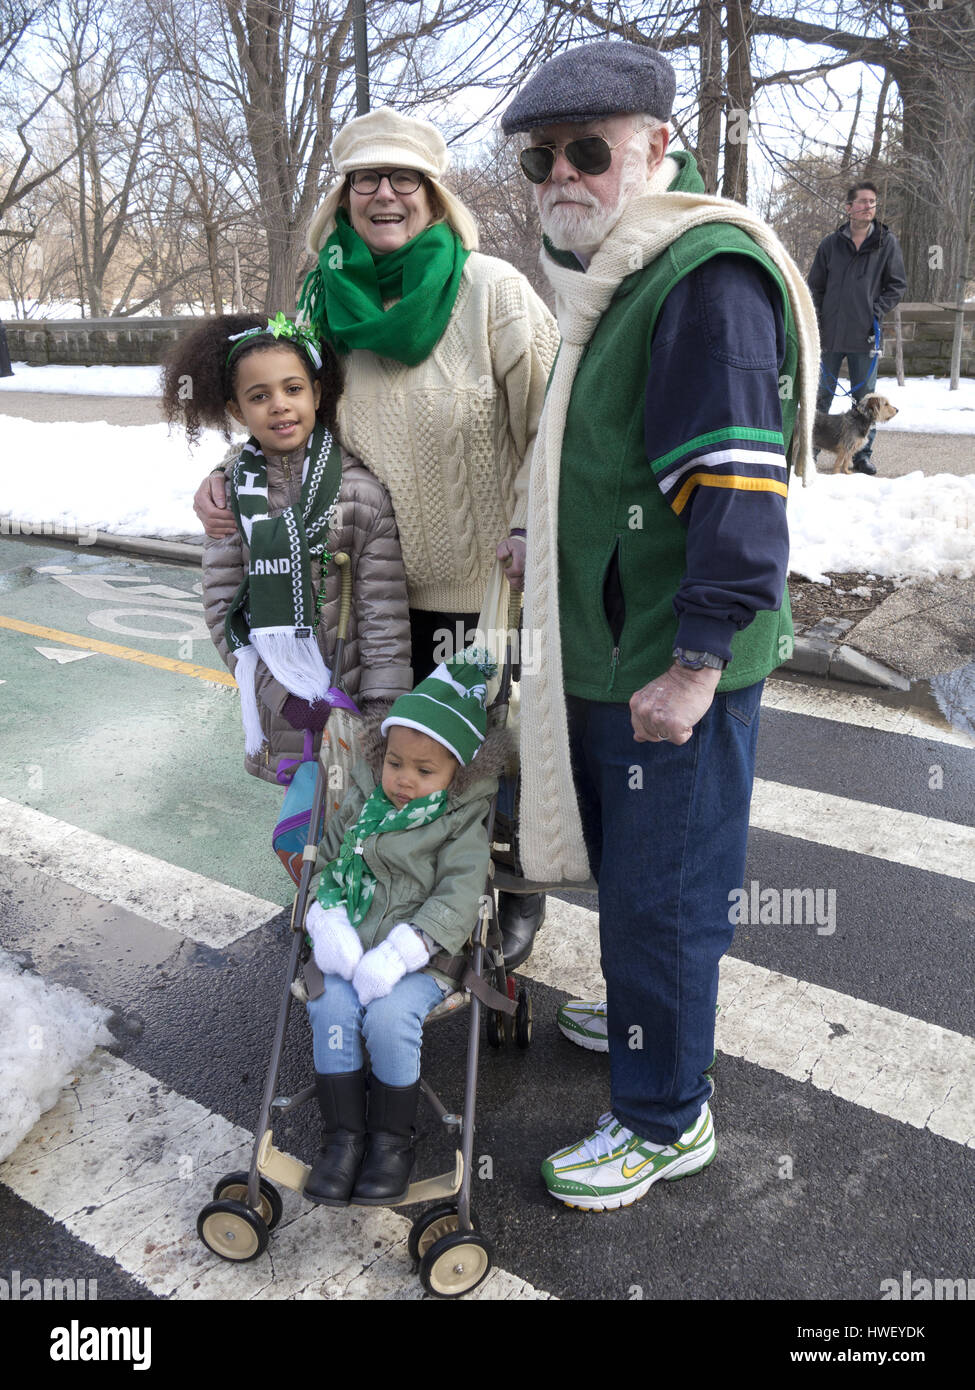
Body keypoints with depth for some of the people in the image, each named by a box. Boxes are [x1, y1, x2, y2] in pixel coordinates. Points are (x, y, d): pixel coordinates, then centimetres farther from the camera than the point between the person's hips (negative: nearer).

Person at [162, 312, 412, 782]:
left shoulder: (360, 490, -10)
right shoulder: (233, 493, 1)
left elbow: (385, 617, -11)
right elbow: (223, 605, -1)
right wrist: (280, 693, -11)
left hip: (351, 697, -2)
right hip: (279, 705, 3)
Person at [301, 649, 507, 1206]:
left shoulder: (464, 824, -6)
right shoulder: (363, 800, 7)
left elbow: (456, 900, -15)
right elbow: (328, 862, 8)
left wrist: (398, 953, -25)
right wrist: (330, 920, -11)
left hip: (421, 955, -4)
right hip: (353, 948, 4)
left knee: (389, 1018, -26)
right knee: (333, 1009, -21)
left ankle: (392, 1138, -2)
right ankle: (344, 1133, -3)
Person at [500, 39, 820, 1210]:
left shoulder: (709, 273, -17)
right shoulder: (611, 276, 16)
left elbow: (736, 484, -25)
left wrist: (695, 658, -27)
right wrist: (547, 547, 24)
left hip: (673, 667, -10)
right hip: (611, 647, 10)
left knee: (659, 887, 2)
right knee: (624, 859, 24)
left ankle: (665, 1118, 21)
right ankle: (647, 1008, 47)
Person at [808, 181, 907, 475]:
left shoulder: (887, 242, 2)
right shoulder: (831, 243, 4)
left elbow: (897, 285, 6)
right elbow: (815, 286, 10)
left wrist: (877, 310, -8)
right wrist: (817, 321, -1)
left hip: (865, 338, 0)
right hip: (830, 336, 1)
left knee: (865, 400, 4)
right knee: (821, 397, 7)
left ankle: (863, 454, 12)